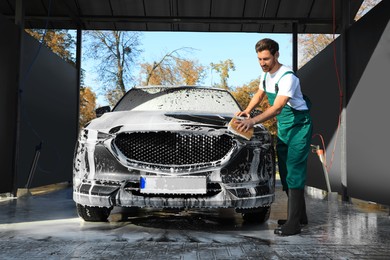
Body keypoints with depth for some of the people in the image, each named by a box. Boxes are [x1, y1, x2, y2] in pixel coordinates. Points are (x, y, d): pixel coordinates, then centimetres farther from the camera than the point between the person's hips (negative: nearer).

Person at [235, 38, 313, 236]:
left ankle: (294, 223, -11)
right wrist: (247, 111, 5)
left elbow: (277, 108, -34)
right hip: (282, 126, 9)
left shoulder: (287, 77, -24)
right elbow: (259, 95, 22)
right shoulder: (266, 75, 5)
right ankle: (300, 215, 23)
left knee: (294, 171, -13)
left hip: (299, 125, -9)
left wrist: (253, 121, -44)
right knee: (285, 170, 11)